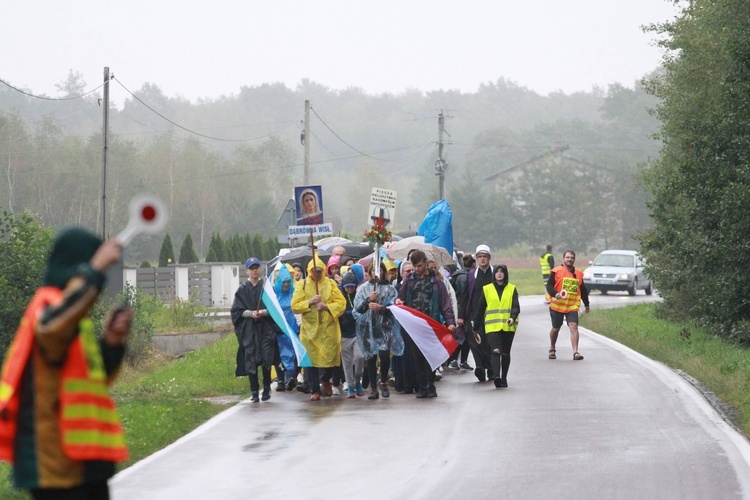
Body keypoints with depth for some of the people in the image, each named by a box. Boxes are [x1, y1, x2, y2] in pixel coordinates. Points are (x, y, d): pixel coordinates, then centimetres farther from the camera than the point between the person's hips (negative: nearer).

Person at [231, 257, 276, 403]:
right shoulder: (242, 290, 7)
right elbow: (237, 310, 4)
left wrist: (263, 312, -14)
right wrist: (250, 313, -13)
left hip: (266, 328, -1)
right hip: (249, 329, 1)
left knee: (266, 358, -7)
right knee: (251, 360, -4)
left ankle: (266, 389, 6)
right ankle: (254, 391, 0)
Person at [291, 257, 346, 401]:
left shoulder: (330, 284, 4)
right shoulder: (302, 285, 2)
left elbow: (341, 303, -2)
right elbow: (295, 306, -4)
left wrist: (327, 306, -16)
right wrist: (310, 302, -16)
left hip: (329, 328, 1)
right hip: (310, 329, -1)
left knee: (330, 356, 3)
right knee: (311, 359, -2)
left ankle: (326, 379, 34)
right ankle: (315, 391, 6)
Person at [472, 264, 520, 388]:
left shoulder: (512, 289, 8)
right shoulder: (487, 289, 9)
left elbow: (516, 306, -2)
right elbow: (480, 309, 12)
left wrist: (513, 317, -22)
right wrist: (476, 327, 13)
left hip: (508, 327, 1)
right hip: (492, 326, -1)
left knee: (506, 353, 9)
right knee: (495, 350, -19)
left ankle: (504, 378, 21)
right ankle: (496, 376, -32)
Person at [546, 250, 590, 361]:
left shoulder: (579, 274, 10)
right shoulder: (556, 271, -2)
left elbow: (583, 290, 20)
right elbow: (549, 285, -6)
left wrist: (586, 304, 25)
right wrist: (555, 294, -25)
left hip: (572, 306, 1)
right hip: (557, 305, -1)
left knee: (573, 326, -17)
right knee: (556, 329, 11)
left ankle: (575, 352, -21)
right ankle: (552, 350, 34)